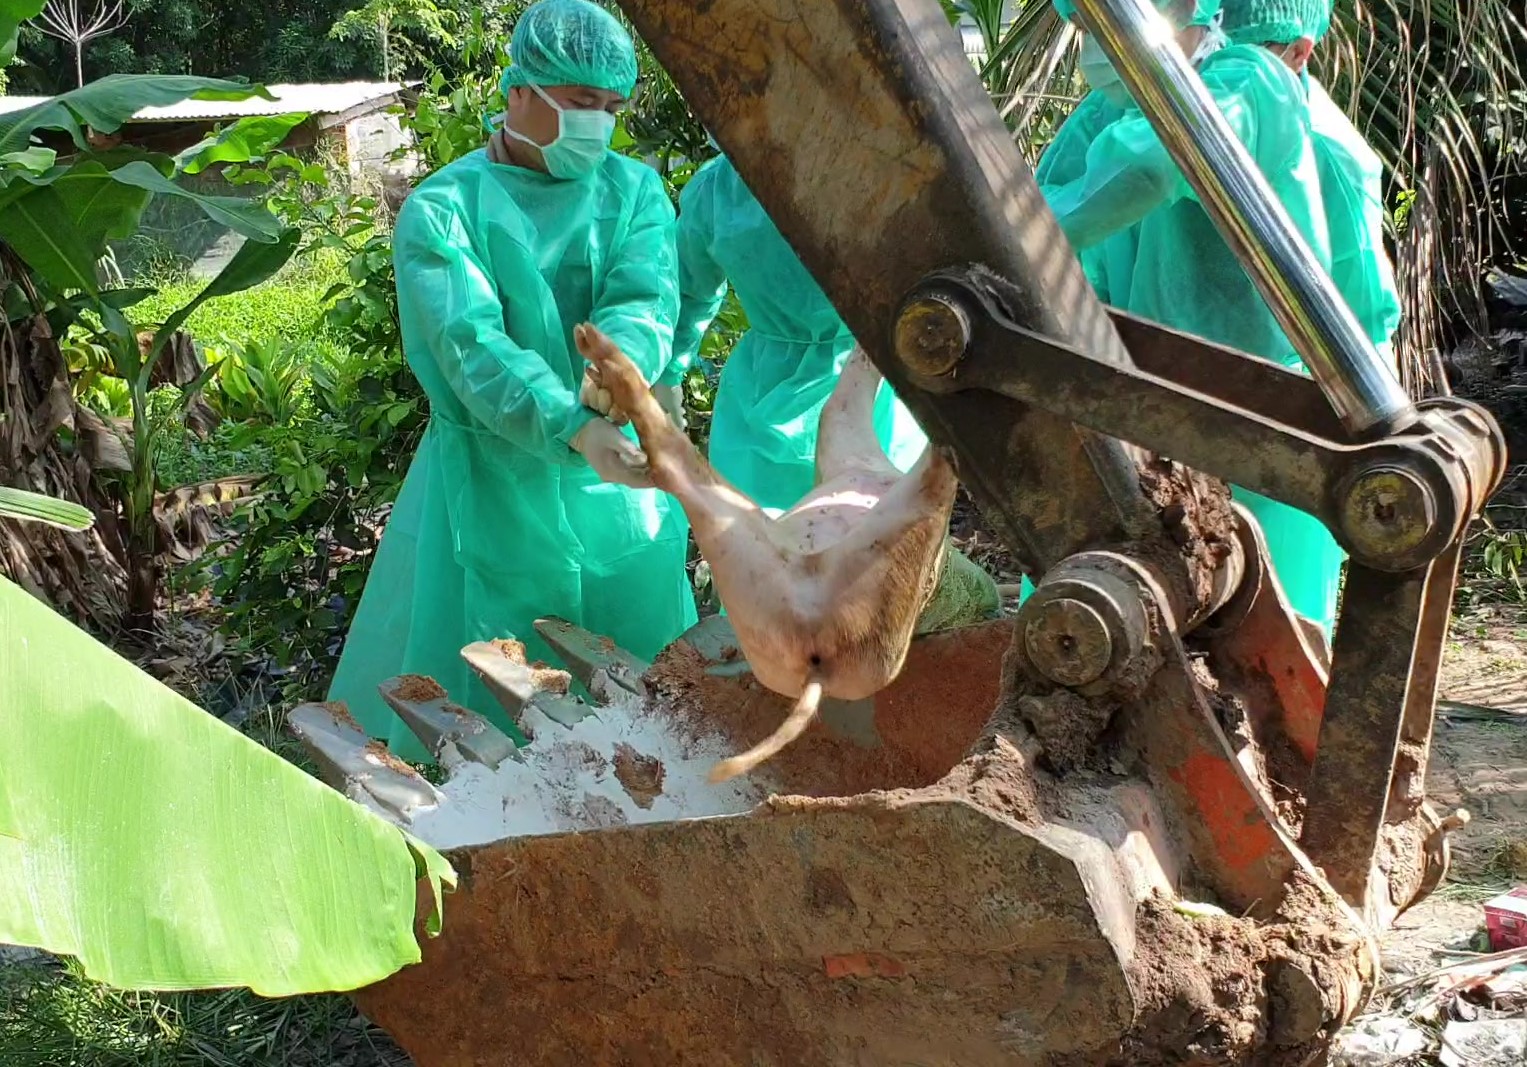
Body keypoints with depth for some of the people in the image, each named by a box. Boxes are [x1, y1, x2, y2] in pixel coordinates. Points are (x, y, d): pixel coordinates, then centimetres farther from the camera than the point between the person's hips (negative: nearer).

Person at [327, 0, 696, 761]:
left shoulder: (634, 192, 5)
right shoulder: (442, 209, -7)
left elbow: (646, 302, -12)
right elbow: (471, 345, -21)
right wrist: (579, 431, -36)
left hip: (616, 487, 3)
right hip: (490, 487, -3)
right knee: (483, 712, 3)